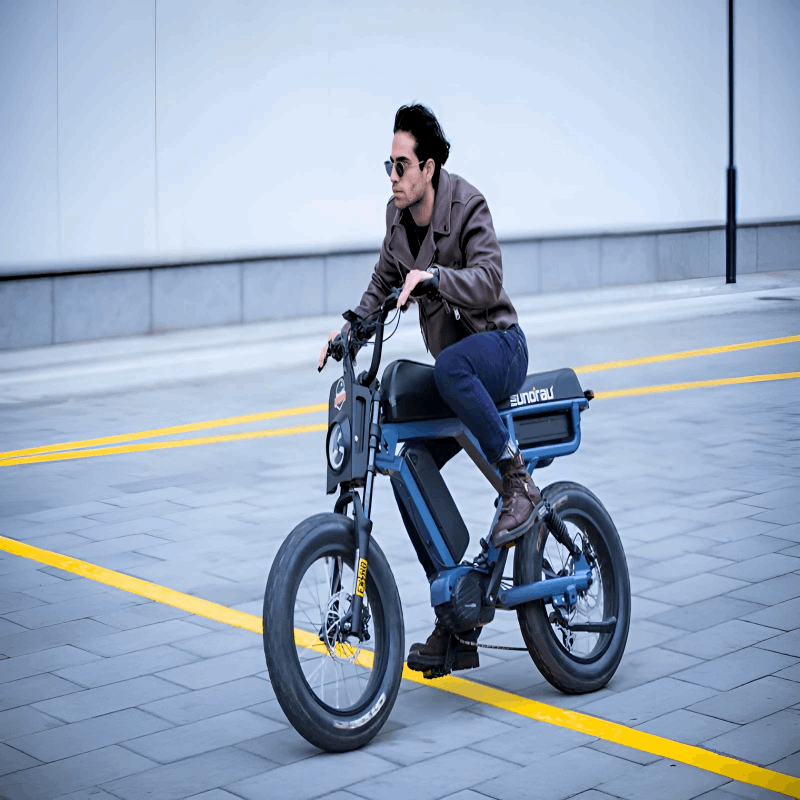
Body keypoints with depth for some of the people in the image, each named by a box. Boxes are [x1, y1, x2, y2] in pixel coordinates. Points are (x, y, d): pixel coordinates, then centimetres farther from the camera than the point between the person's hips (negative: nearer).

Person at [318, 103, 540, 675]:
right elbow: (385, 283, 21)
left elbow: (488, 279, -29)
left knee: (450, 366, -42)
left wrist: (435, 275, -44)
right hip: (455, 362, 8)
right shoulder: (398, 214, 7)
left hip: (500, 347, -8)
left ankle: (519, 481, -24)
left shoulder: (467, 206, -15)